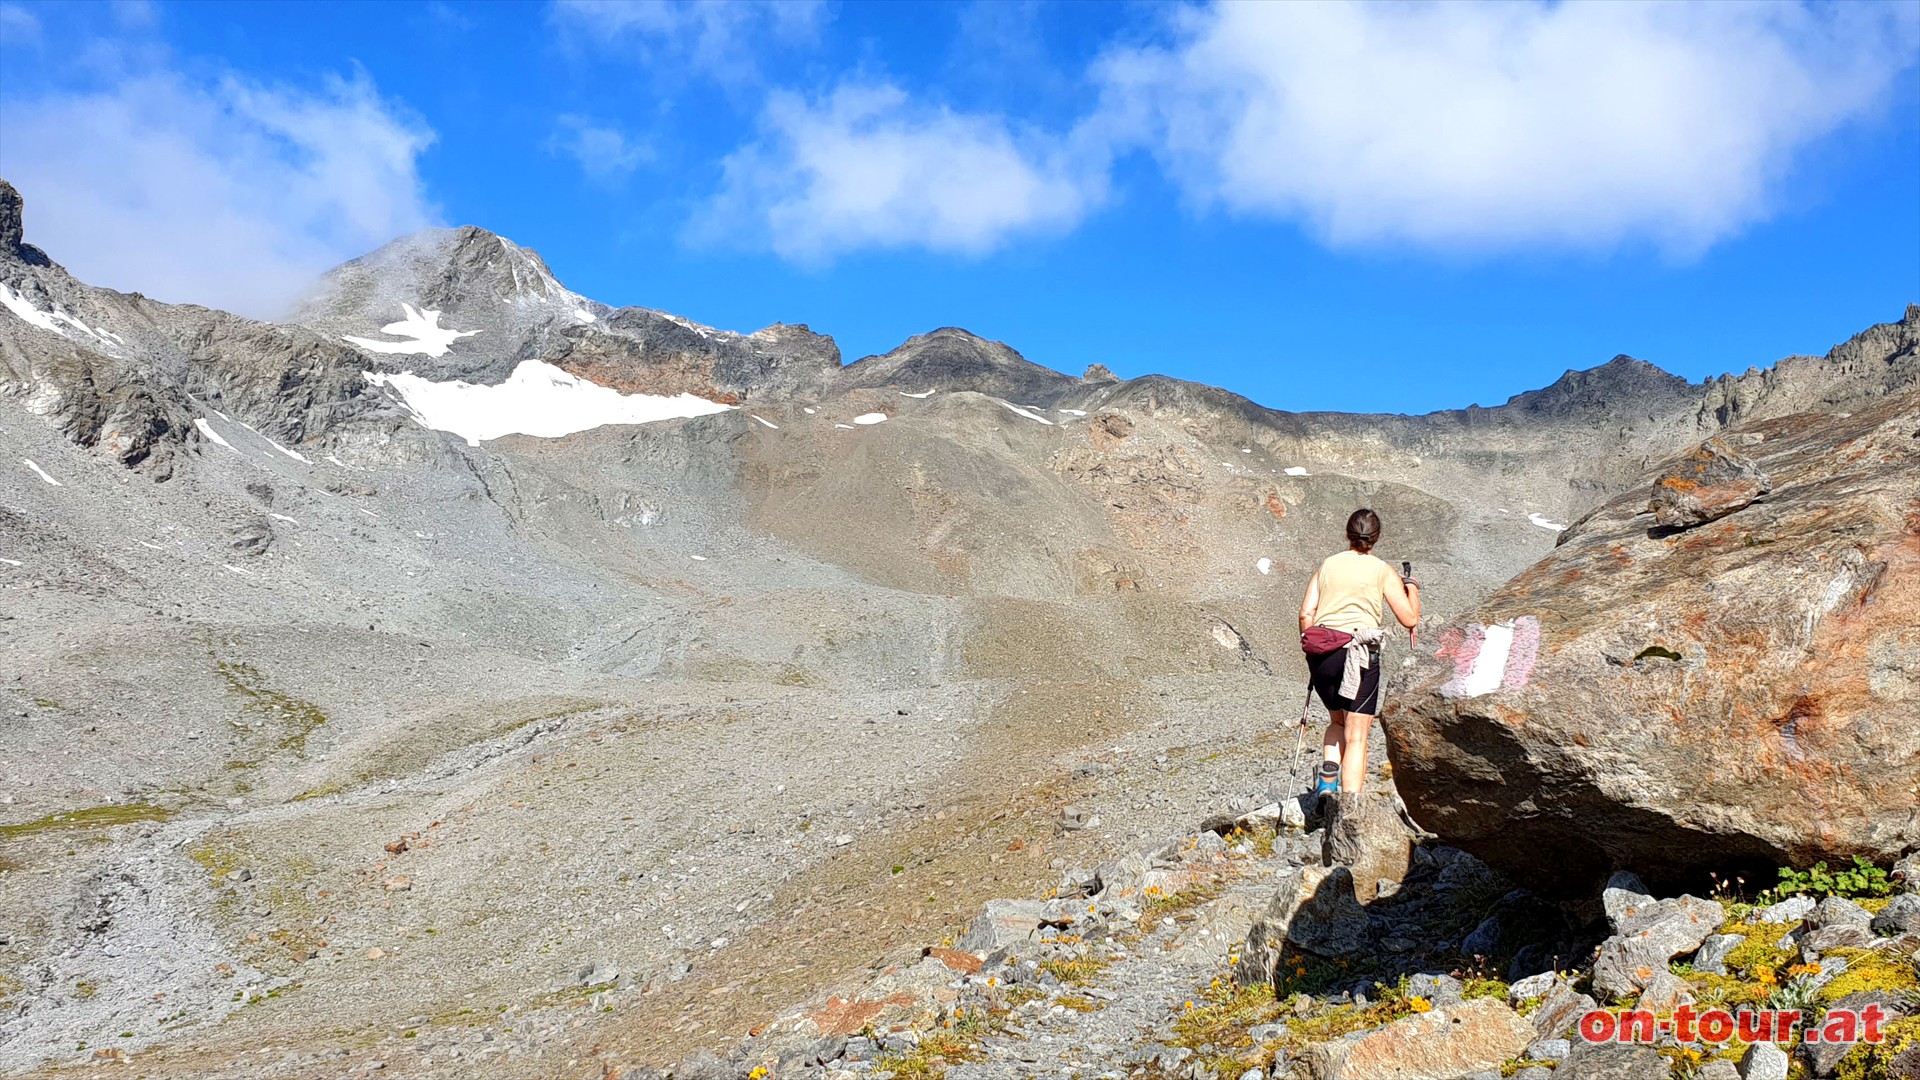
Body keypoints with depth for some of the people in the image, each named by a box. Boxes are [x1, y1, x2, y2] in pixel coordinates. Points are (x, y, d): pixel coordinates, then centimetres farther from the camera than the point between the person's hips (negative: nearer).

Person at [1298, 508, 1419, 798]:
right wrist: (1412, 589, 21)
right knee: (1356, 737, 2)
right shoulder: (1382, 571, 4)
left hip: (1321, 653, 4)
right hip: (1359, 653, -3)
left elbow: (1305, 615, 6)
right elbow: (1410, 619, 2)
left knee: (1338, 722, 26)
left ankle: (1327, 780, 4)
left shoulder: (1327, 566, 13)